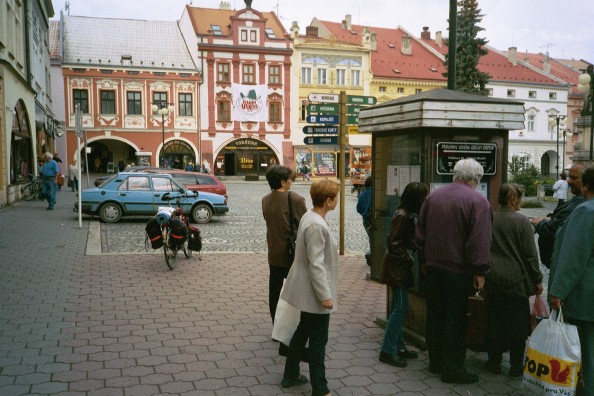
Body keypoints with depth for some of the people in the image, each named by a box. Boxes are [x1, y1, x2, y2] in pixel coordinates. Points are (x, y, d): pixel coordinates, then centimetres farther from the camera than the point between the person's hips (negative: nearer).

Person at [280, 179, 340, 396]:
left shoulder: (309, 217, 5)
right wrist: (325, 295, -20)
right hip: (315, 292, -10)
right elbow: (316, 265, -25)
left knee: (303, 331, 22)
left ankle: (290, 375, 35)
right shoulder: (317, 225, -25)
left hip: (306, 290, 10)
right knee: (318, 341, 2)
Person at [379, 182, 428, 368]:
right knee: (401, 307, -6)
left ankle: (398, 347, 23)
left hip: (399, 266, 9)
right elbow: (392, 243, -22)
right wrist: (409, 259, -15)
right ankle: (388, 351, 0)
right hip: (396, 266, -9)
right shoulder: (402, 216, -20)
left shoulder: (408, 214, 8)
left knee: (398, 307, 14)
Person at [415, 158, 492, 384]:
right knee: (455, 318, 3)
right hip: (459, 269, -6)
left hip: (433, 266, 6)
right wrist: (480, 271, -11)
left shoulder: (433, 197, 7)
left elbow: (420, 234, 12)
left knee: (435, 314, 15)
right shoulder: (477, 201, -12)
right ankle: (452, 369, 10)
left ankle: (435, 362, 27)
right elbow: (480, 240, -17)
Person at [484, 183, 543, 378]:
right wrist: (538, 280, 1)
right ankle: (516, 367, 14)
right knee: (518, 325, 8)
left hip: (492, 281, 4)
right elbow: (530, 254, -9)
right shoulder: (522, 221, -12)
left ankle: (494, 362, 20)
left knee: (494, 323, 12)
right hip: (516, 281, -3)